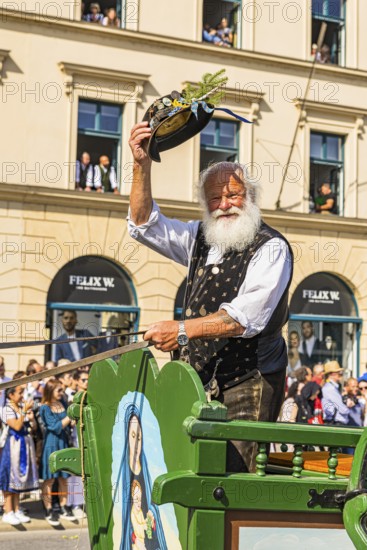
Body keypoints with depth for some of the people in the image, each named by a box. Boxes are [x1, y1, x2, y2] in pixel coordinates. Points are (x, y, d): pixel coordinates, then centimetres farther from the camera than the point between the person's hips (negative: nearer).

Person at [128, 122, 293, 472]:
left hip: (248, 383, -5)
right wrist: (142, 165, -1)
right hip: (200, 379, 6)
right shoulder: (200, 239, 13)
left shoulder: (271, 248, -8)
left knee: (233, 474, -13)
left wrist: (183, 330, -28)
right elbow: (144, 225, 12)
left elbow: (246, 318, -19)